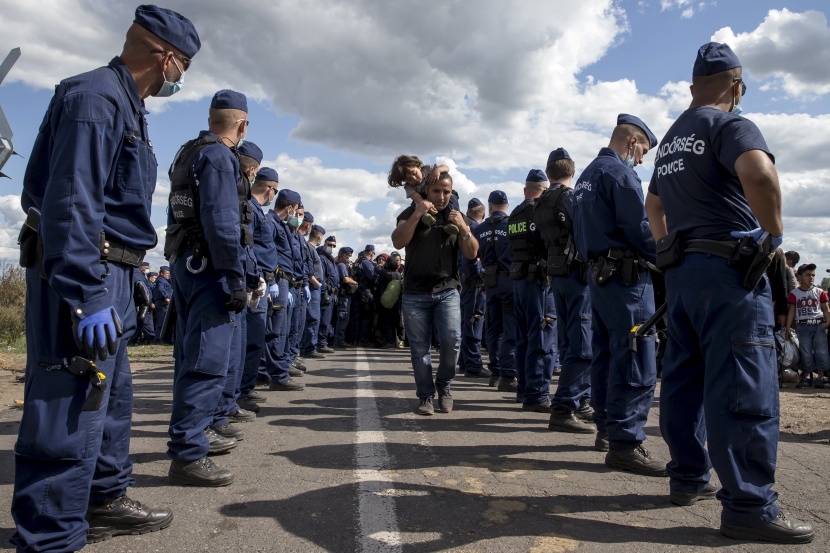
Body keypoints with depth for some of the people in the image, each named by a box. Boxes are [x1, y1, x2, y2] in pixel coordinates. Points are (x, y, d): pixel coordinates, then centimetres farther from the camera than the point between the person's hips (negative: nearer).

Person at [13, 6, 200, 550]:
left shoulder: (126, 105, 18)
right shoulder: (95, 96, -13)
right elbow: (70, 201, -23)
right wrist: (87, 295, -27)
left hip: (110, 277, 11)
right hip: (82, 277, -11)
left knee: (112, 397, 19)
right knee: (72, 409, -6)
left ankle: (104, 502, 34)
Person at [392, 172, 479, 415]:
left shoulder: (456, 217, 10)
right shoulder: (411, 213, 5)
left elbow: (472, 253, 1)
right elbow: (398, 242, -13)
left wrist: (464, 228, -15)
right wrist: (417, 214, -22)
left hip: (447, 292, 1)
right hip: (415, 294, -1)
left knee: (452, 340, -13)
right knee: (419, 348, 1)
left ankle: (444, 385, 12)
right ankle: (425, 396, 16)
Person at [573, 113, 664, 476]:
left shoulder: (586, 175, 19)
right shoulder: (620, 173, -11)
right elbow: (639, 228, -16)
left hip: (599, 274, 10)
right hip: (627, 276, -10)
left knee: (605, 354, 15)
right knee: (636, 362, -8)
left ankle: (606, 429, 24)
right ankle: (624, 443, -6)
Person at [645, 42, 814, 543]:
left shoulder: (672, 138, 19)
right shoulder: (731, 125, -7)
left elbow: (654, 205, 30)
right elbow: (759, 175, -28)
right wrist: (774, 231, -14)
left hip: (681, 270, 9)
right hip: (729, 267, -9)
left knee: (685, 377, 12)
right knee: (744, 387, -7)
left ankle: (689, 477, 22)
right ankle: (749, 506, -3)